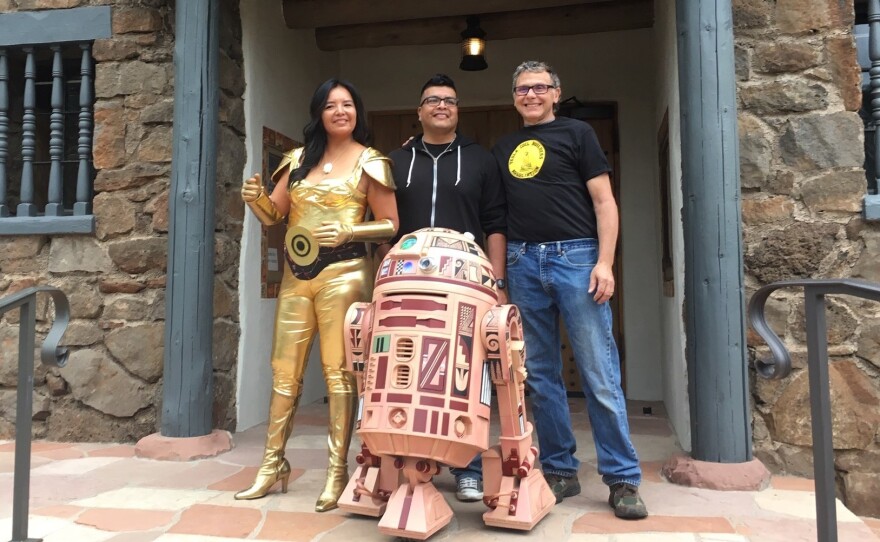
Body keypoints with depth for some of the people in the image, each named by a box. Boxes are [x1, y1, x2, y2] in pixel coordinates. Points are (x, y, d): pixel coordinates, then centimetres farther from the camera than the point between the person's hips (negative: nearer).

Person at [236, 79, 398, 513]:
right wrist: (255, 198, -7)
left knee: (338, 372, -3)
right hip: (296, 276, 5)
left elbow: (390, 224, -1)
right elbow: (273, 215, 13)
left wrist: (348, 231, -15)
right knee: (283, 371, 8)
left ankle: (337, 471, 8)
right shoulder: (298, 159, 15)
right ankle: (273, 464, 21)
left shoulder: (369, 162, 2)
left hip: (343, 275, -5)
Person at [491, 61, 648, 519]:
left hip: (575, 257, -4)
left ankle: (623, 479, 7)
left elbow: (603, 201, 0)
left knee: (600, 374, -4)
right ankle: (560, 471, 18)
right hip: (522, 263, 4)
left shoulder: (576, 133, 7)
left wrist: (604, 262, -9)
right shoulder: (503, 148, 18)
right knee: (540, 375, 6)